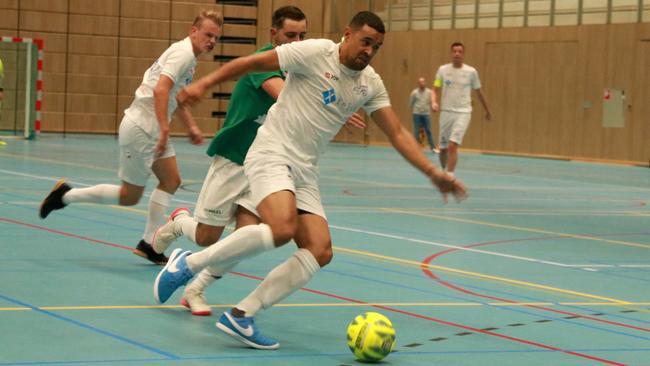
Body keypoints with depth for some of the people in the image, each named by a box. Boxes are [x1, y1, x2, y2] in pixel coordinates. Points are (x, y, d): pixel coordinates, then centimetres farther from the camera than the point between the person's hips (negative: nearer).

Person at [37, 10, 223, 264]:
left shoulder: (189, 57, 13)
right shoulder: (183, 53, -17)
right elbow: (160, 90, -30)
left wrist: (191, 126, 23)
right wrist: (164, 129, -33)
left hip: (154, 129, 10)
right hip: (140, 128, -10)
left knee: (171, 180, 4)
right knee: (129, 196, 0)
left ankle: (148, 244, 7)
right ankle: (66, 195, 12)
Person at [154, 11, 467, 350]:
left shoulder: (370, 84, 8)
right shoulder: (315, 53, -10)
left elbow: (397, 134, 9)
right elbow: (253, 63, -8)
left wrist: (433, 173, 0)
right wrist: (203, 84, -16)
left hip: (304, 171, 7)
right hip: (271, 154, -7)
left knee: (320, 251, -8)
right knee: (282, 229, -31)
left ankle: (240, 315, -6)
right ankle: (188, 263, -14)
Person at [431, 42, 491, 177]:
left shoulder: (471, 72, -1)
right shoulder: (443, 70, 2)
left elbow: (479, 92, 12)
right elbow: (435, 90, 5)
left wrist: (487, 110, 21)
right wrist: (435, 102, -16)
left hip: (463, 113, -2)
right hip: (446, 112, 2)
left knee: (452, 146, -18)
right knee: (443, 149, 7)